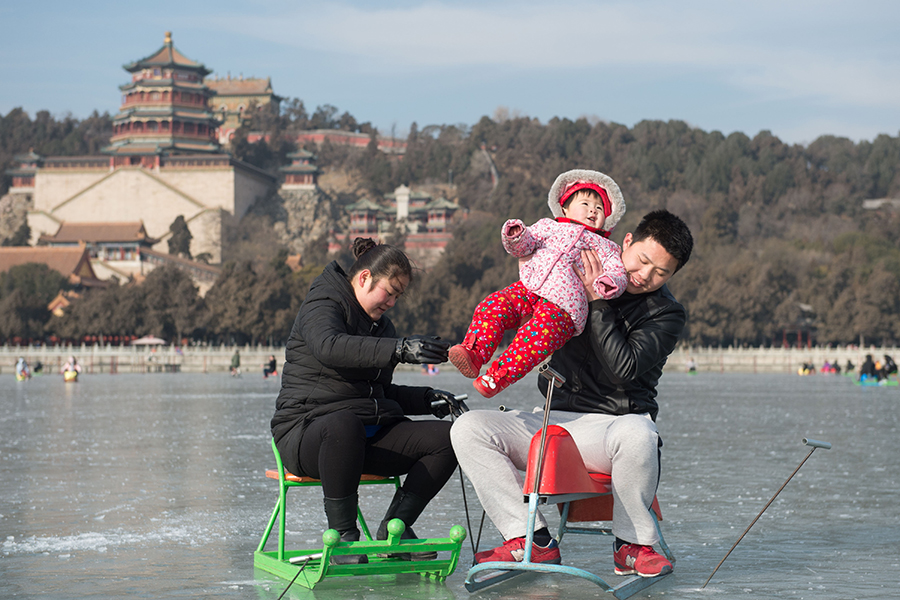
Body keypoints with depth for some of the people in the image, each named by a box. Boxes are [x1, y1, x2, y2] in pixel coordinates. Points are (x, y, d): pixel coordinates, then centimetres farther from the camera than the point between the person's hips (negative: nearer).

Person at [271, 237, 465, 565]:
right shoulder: (322, 303, -5)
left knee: (446, 438, -13)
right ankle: (342, 533, -28)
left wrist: (426, 399, 9)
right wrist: (399, 349, -42)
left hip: (371, 435, 8)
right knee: (343, 424, -44)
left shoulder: (380, 324, 22)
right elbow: (329, 346, -30)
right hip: (307, 430, -8)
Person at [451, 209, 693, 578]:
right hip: (555, 420, 4)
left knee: (636, 435, -42)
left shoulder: (667, 314, -2)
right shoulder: (581, 278, 9)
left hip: (616, 422, -4)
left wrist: (597, 304, -18)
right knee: (468, 429, -16)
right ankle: (534, 541, -17)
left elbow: (624, 369, -18)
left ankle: (632, 545, -17)